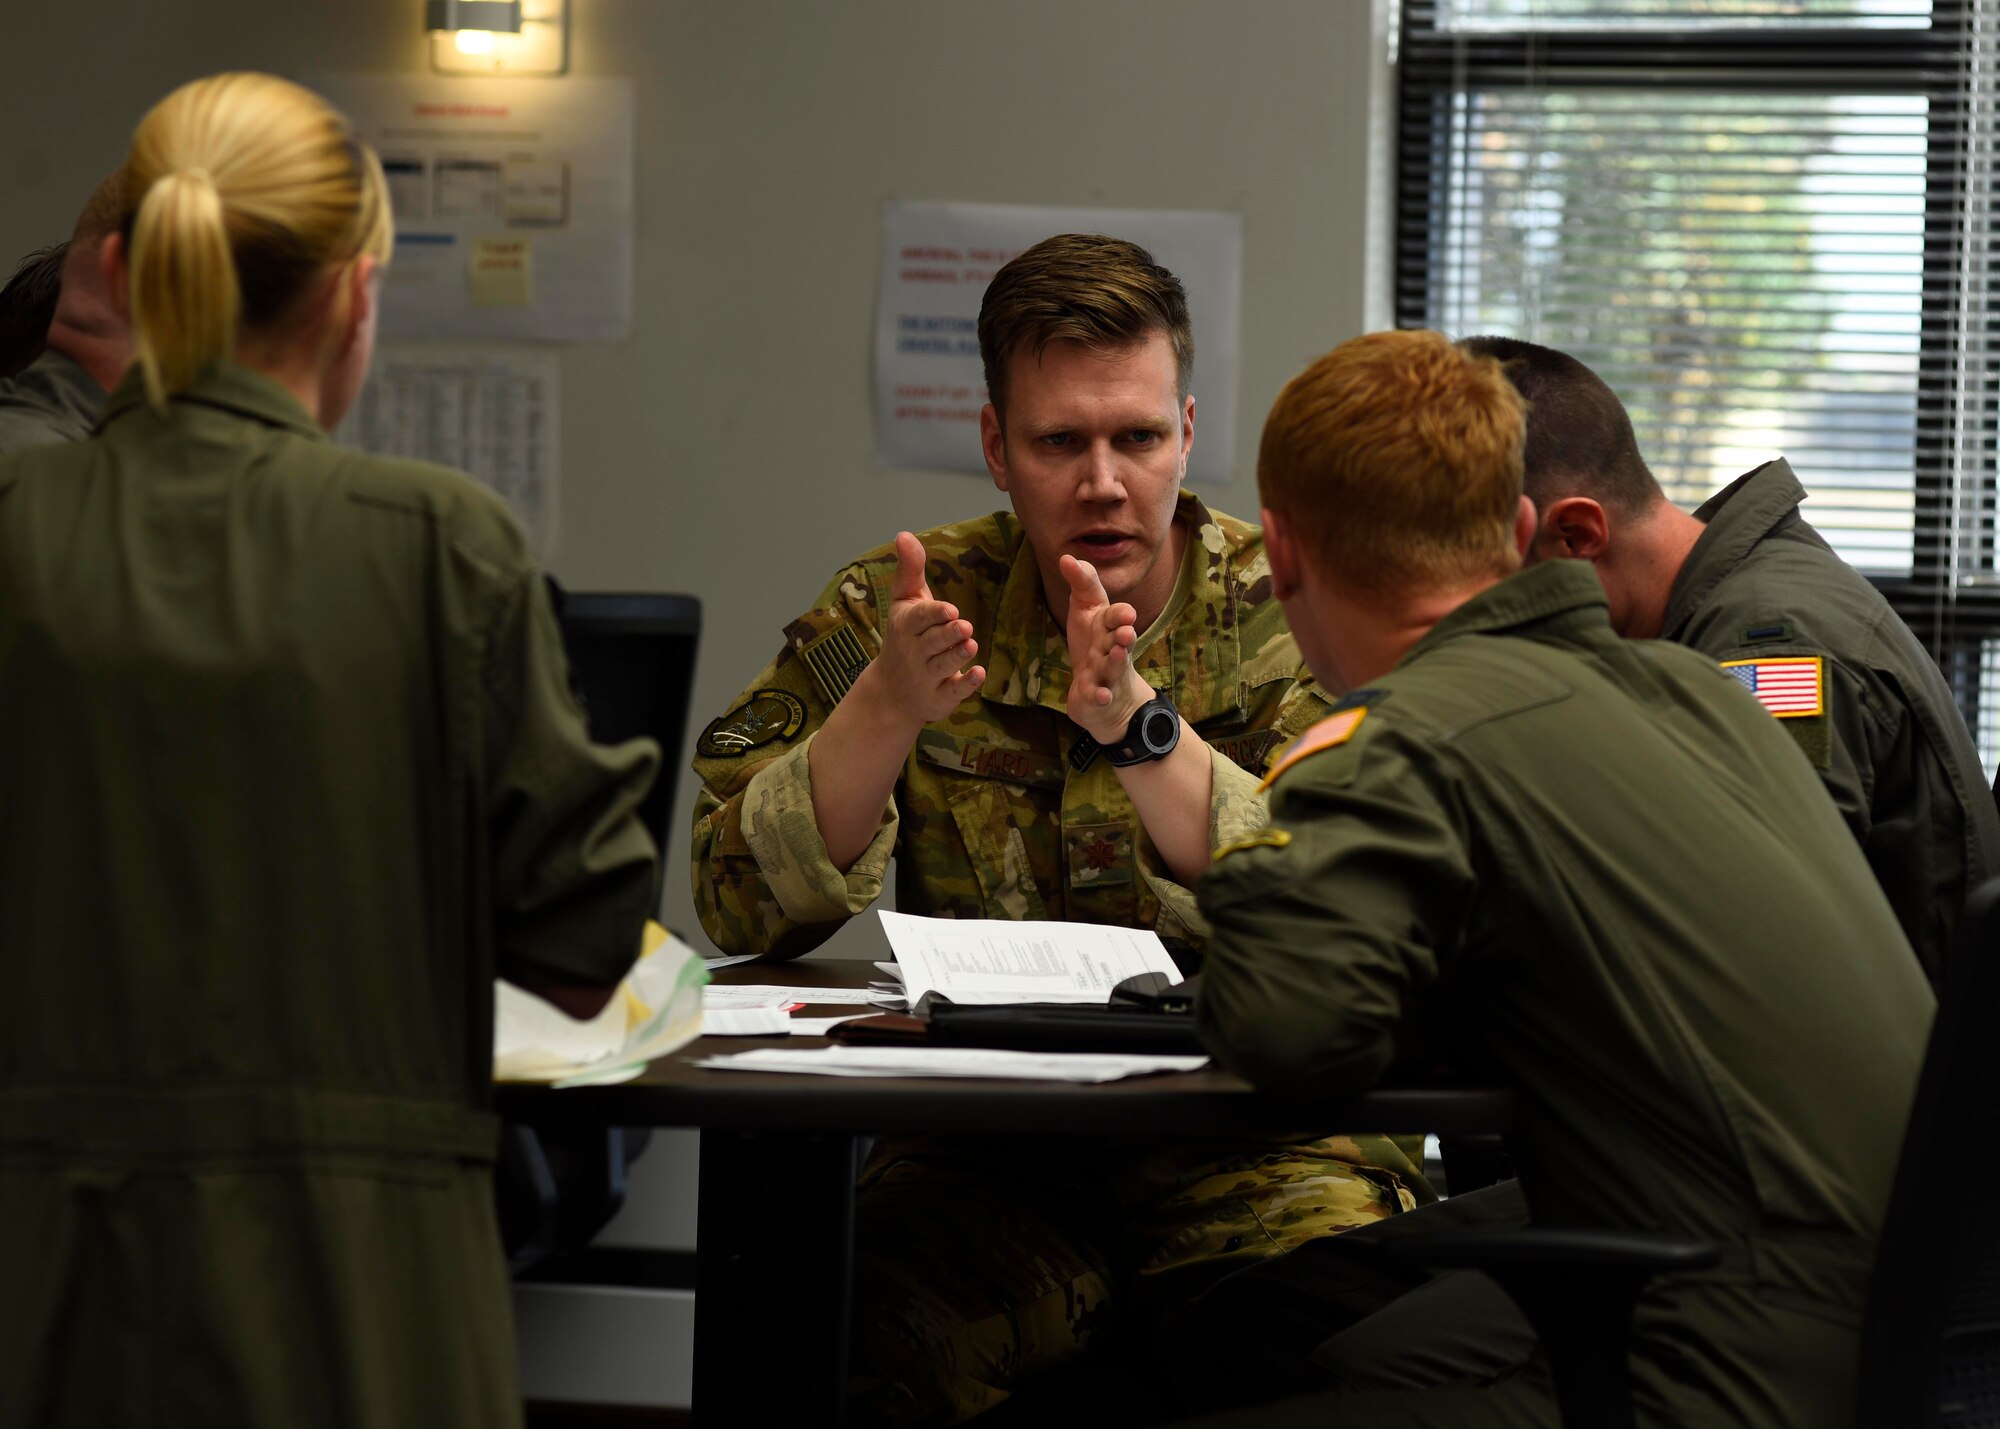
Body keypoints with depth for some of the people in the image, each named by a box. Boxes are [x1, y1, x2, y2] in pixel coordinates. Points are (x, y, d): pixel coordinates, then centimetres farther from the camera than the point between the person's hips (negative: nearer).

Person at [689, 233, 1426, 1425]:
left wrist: (1138, 725, -28)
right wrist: (889, 708, -18)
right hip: (986, 1154, 1)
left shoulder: (1287, 618, 0)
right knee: (841, 1330, -29)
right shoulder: (897, 608, 6)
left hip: (1261, 1143, -1)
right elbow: (745, 907, -4)